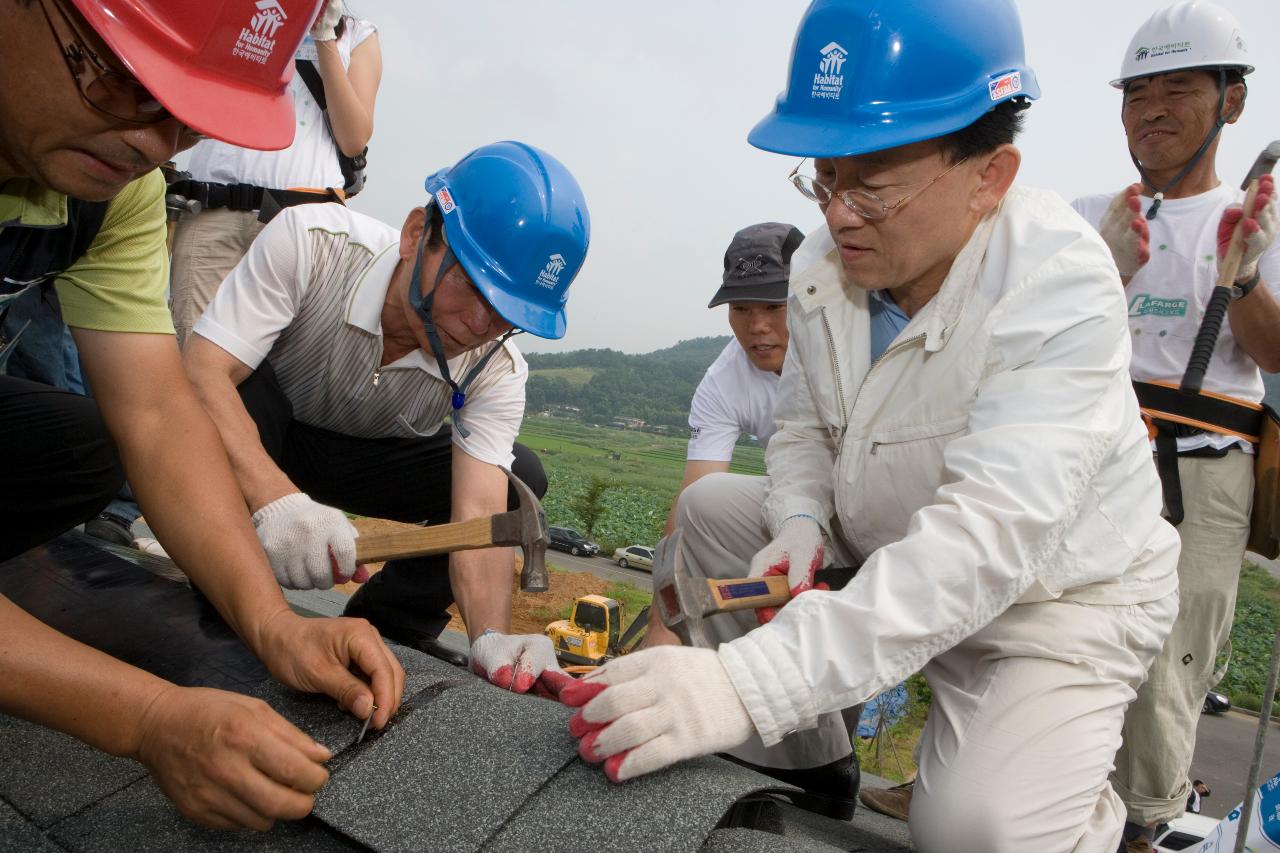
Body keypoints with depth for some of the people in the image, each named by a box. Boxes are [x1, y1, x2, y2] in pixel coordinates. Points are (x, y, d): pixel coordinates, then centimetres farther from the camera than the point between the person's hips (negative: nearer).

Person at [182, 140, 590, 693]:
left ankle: (383, 628, -4)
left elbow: (479, 512, -32)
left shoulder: (496, 371, -24)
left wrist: (492, 637, -51)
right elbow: (202, 371, -38)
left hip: (364, 461, 2)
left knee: (518, 477, -18)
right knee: (242, 377, -35)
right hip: (251, 445, -1)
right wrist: (275, 499, -55)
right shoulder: (309, 242, -31)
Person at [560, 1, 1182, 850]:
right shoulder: (826, 263, -9)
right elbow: (803, 424, 4)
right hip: (889, 557, 6)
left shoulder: (1062, 289, -30)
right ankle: (812, 770, 8)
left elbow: (988, 537, -42)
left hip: (1056, 596, -6)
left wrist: (749, 683, -51)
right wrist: (800, 523, -20)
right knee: (712, 506, -2)